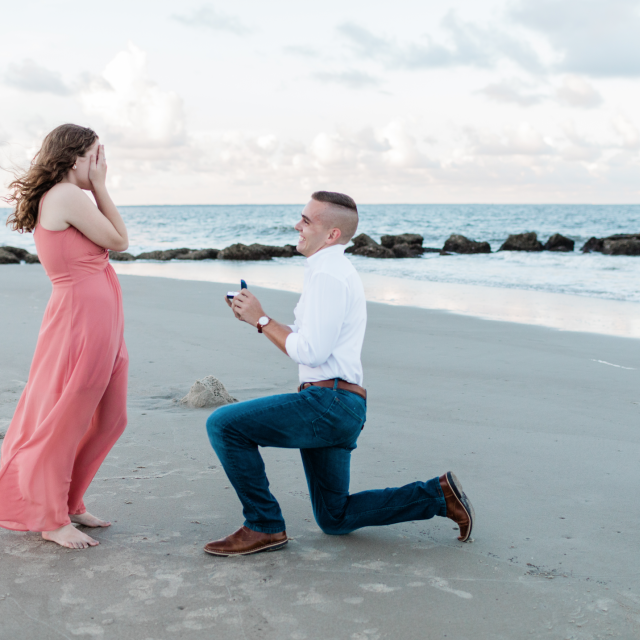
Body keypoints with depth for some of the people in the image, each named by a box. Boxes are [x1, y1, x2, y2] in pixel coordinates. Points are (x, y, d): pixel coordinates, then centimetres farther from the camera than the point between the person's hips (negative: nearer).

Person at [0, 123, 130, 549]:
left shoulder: (53, 199, 16)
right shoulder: (68, 196, -14)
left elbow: (109, 239, 17)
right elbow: (119, 241, -6)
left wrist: (96, 189, 13)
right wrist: (99, 187, -2)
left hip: (100, 320, 10)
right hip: (83, 317, -10)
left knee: (109, 418, 15)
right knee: (66, 419, 1)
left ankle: (69, 503, 28)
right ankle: (51, 519, 14)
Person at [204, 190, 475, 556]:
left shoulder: (328, 275, -13)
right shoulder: (338, 271, 21)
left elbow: (311, 352, -19)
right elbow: (308, 343, 22)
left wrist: (261, 319, -9)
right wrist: (256, 317, 11)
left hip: (328, 401, -11)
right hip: (337, 407, 11)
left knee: (224, 424, -14)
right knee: (336, 520, 17)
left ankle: (265, 526, -7)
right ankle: (438, 496, 16)